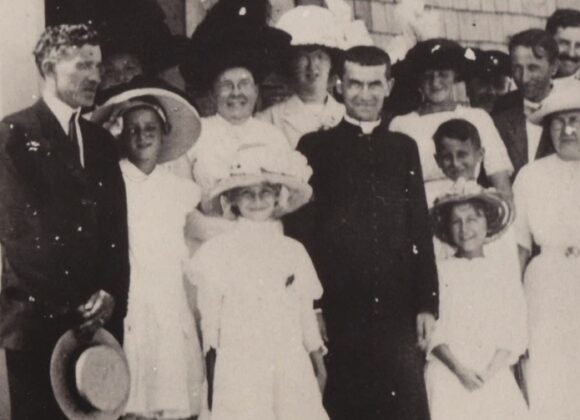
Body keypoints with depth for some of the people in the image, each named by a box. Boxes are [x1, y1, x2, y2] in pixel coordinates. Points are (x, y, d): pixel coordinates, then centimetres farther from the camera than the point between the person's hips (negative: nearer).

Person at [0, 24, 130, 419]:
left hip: (100, 318, 5)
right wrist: (76, 303, -12)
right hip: (36, 319, -5)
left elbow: (117, 228, 12)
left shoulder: (102, 141, 15)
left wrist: (109, 295, -4)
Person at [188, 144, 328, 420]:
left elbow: (306, 314, 14)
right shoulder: (217, 252, 0)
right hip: (239, 373, -3)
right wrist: (211, 381, 2)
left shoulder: (294, 251, 9)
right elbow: (209, 323, 3)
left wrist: (318, 365, 13)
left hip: (291, 373, 3)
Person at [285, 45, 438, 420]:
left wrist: (427, 304, 6)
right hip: (337, 308, -2)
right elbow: (299, 231, 1)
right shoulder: (315, 147, 4)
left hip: (399, 307, 2)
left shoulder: (405, 148, 14)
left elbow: (421, 230, 12)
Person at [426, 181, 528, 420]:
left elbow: (512, 334, 4)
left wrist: (489, 372, -11)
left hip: (493, 376, 2)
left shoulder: (504, 279, 9)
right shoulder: (439, 274, 5)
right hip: (448, 373, -1)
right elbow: (433, 330, -1)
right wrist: (459, 369, -12)